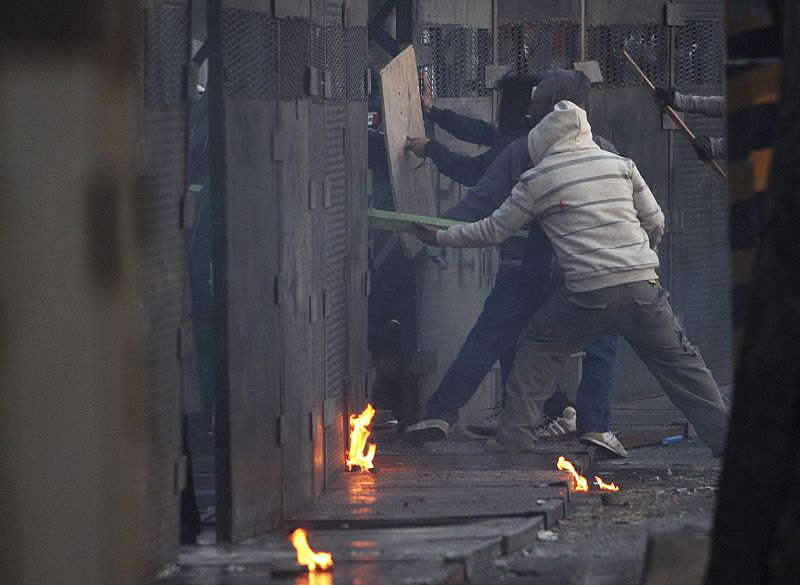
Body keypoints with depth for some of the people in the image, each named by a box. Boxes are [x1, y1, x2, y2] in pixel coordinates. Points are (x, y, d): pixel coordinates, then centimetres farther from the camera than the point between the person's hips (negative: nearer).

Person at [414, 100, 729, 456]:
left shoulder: (535, 181, 5)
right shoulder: (620, 164, 11)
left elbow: (493, 231, 13)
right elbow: (655, 222, 16)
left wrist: (440, 238, 27)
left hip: (587, 294, -2)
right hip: (642, 287, 2)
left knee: (535, 350, 17)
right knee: (680, 362, 12)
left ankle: (514, 437, 13)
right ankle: (722, 436, 10)